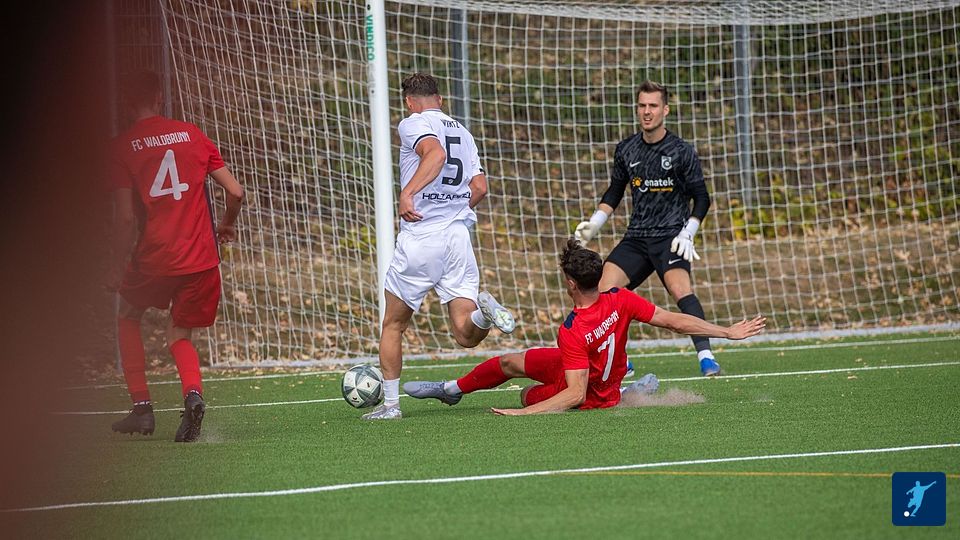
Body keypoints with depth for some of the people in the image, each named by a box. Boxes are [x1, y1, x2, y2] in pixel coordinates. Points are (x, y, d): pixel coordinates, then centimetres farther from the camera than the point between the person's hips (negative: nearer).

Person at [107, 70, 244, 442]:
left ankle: (141, 406, 15)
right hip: (202, 258, 2)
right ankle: (193, 391, -16)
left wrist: (118, 269, 2)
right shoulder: (191, 134, 6)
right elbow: (235, 192, 5)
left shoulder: (122, 147, -2)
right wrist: (228, 225, 25)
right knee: (179, 336, 17)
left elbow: (126, 219, -8)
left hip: (155, 258, -2)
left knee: (128, 317, 26)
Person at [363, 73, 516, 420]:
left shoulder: (413, 124, -1)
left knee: (393, 325, 13)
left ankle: (390, 403, 13)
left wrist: (408, 192, -30)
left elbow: (435, 153, -22)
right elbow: (480, 188, 16)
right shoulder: (463, 133, 19)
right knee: (467, 336, -2)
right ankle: (483, 310, -34)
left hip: (420, 239, -5)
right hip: (459, 236, 5)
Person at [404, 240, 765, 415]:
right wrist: (729, 332, -12)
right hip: (609, 376, 7)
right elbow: (676, 321, -21)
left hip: (593, 397, -7)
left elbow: (576, 394, -41)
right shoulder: (620, 301, -23)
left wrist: (524, 413, -44)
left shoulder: (572, 332, -40)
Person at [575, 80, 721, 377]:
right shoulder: (625, 150, 7)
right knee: (604, 291, -9)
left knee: (679, 288, -29)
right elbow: (614, 192, 21)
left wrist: (688, 234, -14)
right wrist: (594, 223, 8)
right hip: (636, 237, 5)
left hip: (670, 236, -5)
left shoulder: (681, 151, -5)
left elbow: (701, 198, -1)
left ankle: (705, 355, -28)